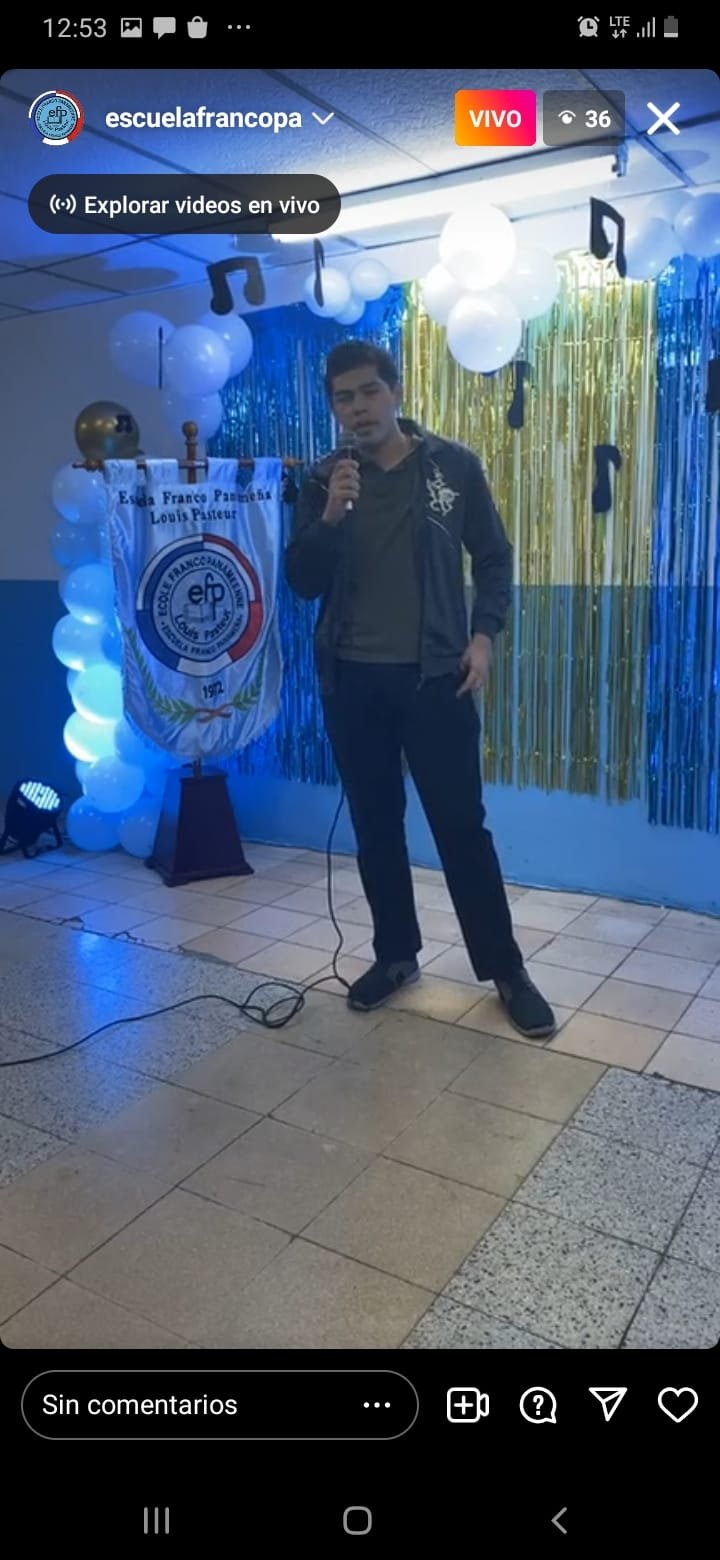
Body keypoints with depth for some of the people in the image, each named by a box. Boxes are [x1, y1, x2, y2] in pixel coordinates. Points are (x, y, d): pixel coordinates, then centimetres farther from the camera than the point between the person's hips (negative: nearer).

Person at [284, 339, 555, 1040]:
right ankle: (395, 954, 26)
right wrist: (331, 515, -17)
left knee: (461, 824, -1)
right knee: (375, 825, 10)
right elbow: (302, 582, -1)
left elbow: (494, 557, 7)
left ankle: (506, 970, 12)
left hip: (433, 676, -2)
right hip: (352, 680, 3)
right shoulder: (323, 481, 5)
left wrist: (483, 635, -6)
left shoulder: (454, 466, 1)